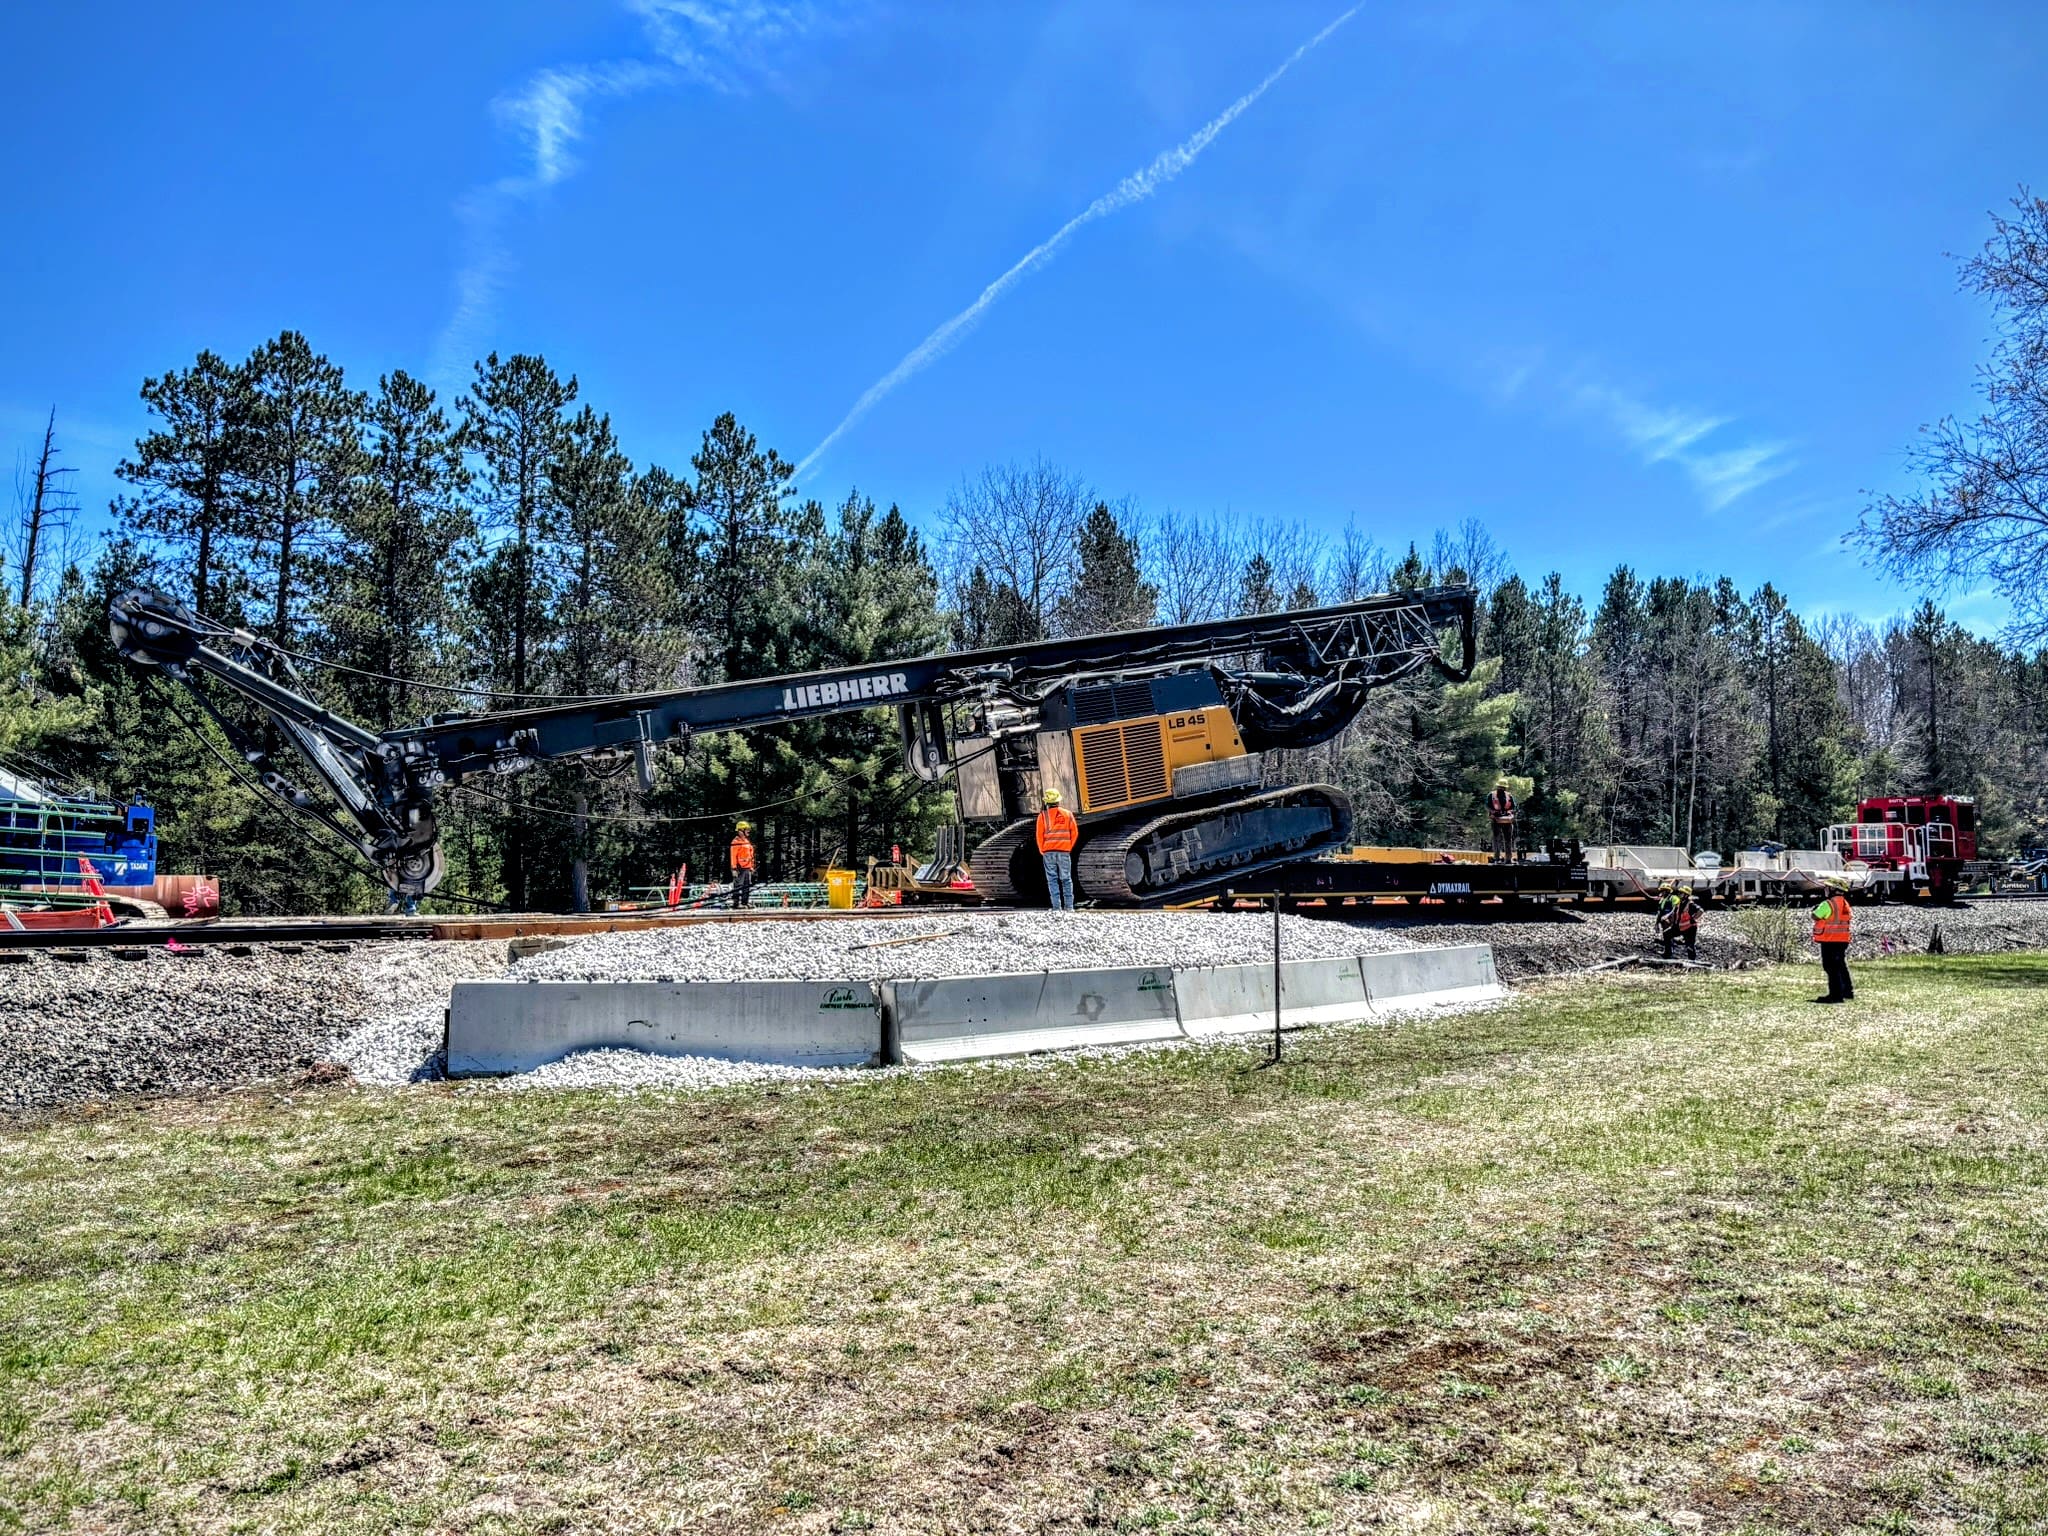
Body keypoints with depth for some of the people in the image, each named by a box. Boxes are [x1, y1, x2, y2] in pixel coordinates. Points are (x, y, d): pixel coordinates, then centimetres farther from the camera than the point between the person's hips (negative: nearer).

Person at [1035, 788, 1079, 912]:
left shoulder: (1043, 815, -2)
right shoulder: (1067, 814, 4)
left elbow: (1040, 835, -3)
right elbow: (1075, 832, 4)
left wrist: (1042, 850, 8)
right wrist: (1069, 847, 12)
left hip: (1048, 851, -1)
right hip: (1064, 851, 1)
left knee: (1052, 879, 2)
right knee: (1066, 879, 8)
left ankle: (1057, 907, -4)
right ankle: (1069, 906, 6)